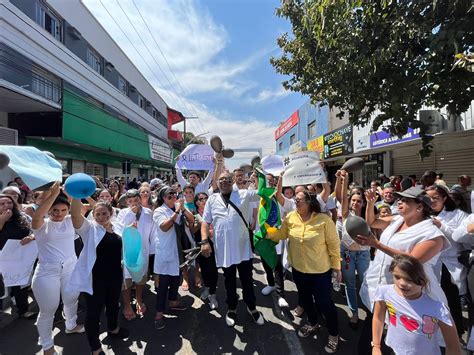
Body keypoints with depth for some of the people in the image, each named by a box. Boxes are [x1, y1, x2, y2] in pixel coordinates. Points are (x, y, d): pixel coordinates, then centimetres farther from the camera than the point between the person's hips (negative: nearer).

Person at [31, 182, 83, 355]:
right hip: (47, 271, -4)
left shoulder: (70, 221, 1)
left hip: (71, 267, 4)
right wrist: (53, 194, -40)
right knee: (48, 310, 10)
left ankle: (71, 325, 51)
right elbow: (37, 215, -31)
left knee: (71, 300, 23)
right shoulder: (42, 225, -10)